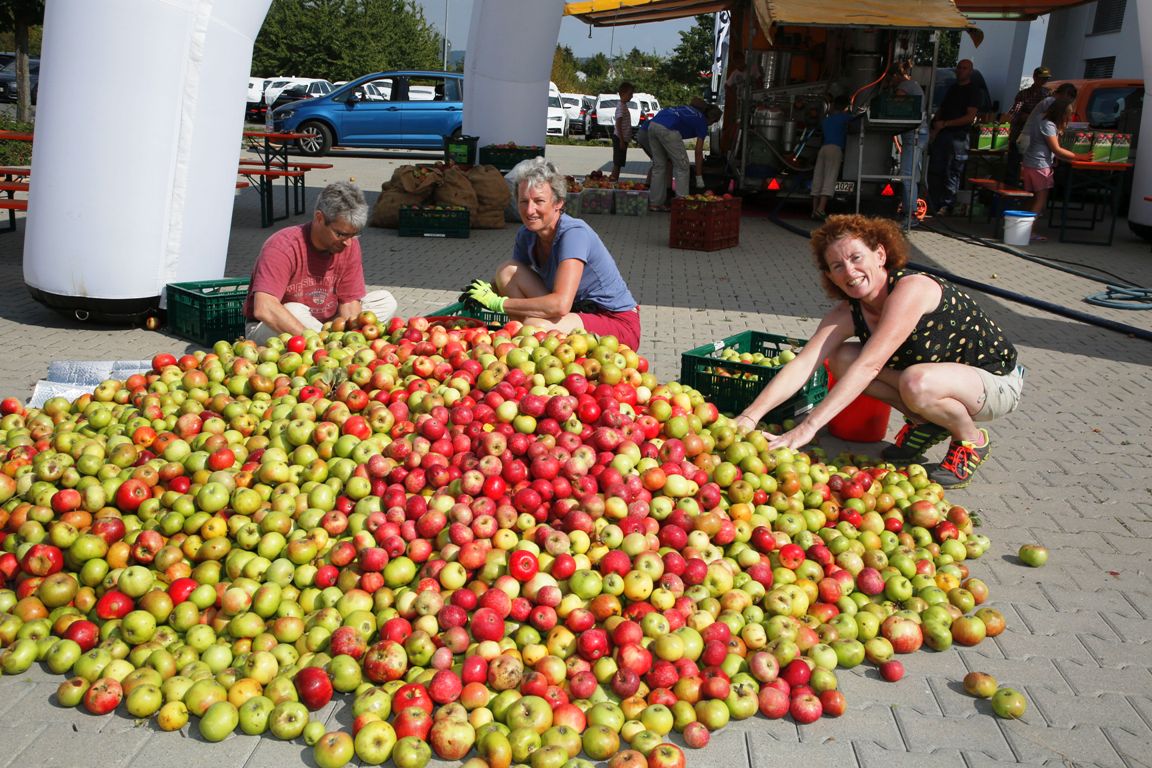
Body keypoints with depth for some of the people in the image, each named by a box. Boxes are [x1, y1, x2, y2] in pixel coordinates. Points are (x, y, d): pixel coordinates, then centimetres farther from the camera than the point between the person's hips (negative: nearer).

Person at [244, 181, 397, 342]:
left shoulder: (349, 244, -9)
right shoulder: (283, 246, -27)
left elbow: (349, 303, -9)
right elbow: (264, 309, -40)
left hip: (324, 325, 6)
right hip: (271, 329, -5)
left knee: (386, 301, -5)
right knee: (294, 312, -39)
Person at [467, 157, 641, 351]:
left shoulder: (574, 233, -24)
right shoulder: (527, 235, -1)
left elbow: (560, 304, -34)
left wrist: (497, 302, -28)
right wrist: (488, 291, -19)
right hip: (578, 312, 7)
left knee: (535, 325, -33)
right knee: (506, 270, -6)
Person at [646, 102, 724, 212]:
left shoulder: (690, 110, 31)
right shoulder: (702, 122, 12)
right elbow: (698, 152, 12)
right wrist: (699, 178, 18)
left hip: (652, 124, 7)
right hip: (667, 129, -7)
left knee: (659, 166, 17)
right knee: (682, 166, 6)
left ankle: (655, 202, 19)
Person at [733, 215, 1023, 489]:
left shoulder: (912, 288, -30)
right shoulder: (848, 313, -8)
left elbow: (869, 365, -39)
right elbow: (803, 364, -19)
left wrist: (809, 426, -45)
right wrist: (750, 415, -34)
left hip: (997, 382, -7)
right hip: (935, 373, 7)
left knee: (918, 383, -39)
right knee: (841, 358, -11)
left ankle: (971, 440, -7)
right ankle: (924, 425, 5)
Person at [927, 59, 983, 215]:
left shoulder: (974, 91, -1)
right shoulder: (952, 88, 20)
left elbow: (970, 117, -11)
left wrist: (945, 124, -15)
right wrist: (933, 128, 4)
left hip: (958, 136, -6)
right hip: (940, 135, 6)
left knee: (952, 174, -6)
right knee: (934, 171, 2)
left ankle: (946, 206, -3)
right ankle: (934, 205, 9)